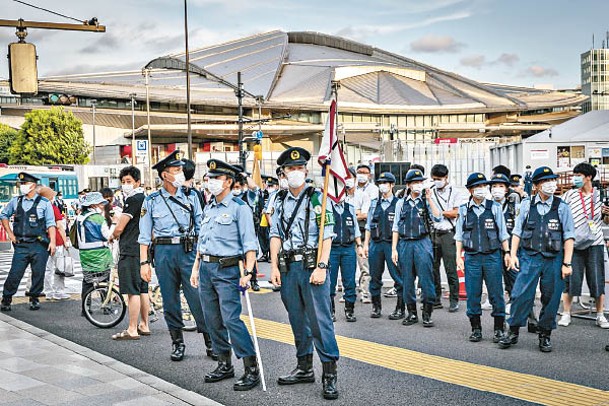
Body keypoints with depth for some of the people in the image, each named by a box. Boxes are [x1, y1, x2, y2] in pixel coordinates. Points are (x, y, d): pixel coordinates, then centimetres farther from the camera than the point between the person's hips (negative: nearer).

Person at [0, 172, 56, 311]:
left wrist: (52, 242, -10)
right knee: (15, 273, -3)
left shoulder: (44, 203, -1)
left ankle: (34, 298, 22)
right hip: (21, 245, 2)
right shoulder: (16, 201, 8)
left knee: (38, 274, 5)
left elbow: (51, 224, -1)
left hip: (39, 246, -2)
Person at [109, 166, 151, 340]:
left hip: (130, 250, -10)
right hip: (143, 248, 10)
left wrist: (112, 236, 6)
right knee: (142, 290, 14)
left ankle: (132, 330, -4)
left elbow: (120, 227, -15)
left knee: (132, 291, -7)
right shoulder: (145, 198, 15)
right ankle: (144, 326, 21)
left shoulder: (133, 199, -14)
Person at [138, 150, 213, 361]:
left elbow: (201, 228, 10)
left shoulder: (191, 197, 7)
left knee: (197, 297, -4)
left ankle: (210, 342, 5)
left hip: (188, 250, 0)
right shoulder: (152, 201, 5)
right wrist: (144, 262, 0)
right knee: (170, 300, 6)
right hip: (163, 252, 0)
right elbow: (145, 235, 6)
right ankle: (177, 343, 19)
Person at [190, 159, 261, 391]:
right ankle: (224, 365, 23)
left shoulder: (239, 208, -7)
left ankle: (252, 370, -6)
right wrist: (196, 268, 19)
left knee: (231, 319, -13)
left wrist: (248, 272, -21)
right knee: (212, 320, 11)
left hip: (227, 269, -8)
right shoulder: (208, 209, 15)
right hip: (206, 268, 8)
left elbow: (249, 243, -13)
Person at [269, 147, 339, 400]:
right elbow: (275, 235, 11)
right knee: (298, 320, 13)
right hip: (288, 267, 5)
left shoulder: (317, 198, -3)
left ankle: (329, 374, -1)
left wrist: (322, 267, -17)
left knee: (320, 320, -7)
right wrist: (274, 266, 2)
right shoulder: (280, 201, 12)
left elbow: (327, 236, -9)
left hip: (312, 265, -5)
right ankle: (304, 368, 26)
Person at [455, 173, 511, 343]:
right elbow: (459, 236, 9)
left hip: (492, 256, -1)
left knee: (496, 293, 1)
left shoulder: (495, 207, 3)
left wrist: (506, 252, 3)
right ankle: (476, 329, 15)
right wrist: (459, 257, 4)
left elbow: (502, 233, 7)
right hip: (471, 257, 1)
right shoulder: (464, 210, 5)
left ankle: (498, 329, 11)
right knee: (473, 294, 4)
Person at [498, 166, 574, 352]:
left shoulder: (562, 207, 2)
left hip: (553, 260, 0)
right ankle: (513, 333, 6)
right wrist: (513, 254, 2)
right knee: (520, 294, -6)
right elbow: (517, 231, 9)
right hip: (529, 258, 0)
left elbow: (568, 237, 1)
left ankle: (545, 336, 19)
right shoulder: (527, 205, 5)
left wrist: (567, 263, -4)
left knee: (551, 298, 5)